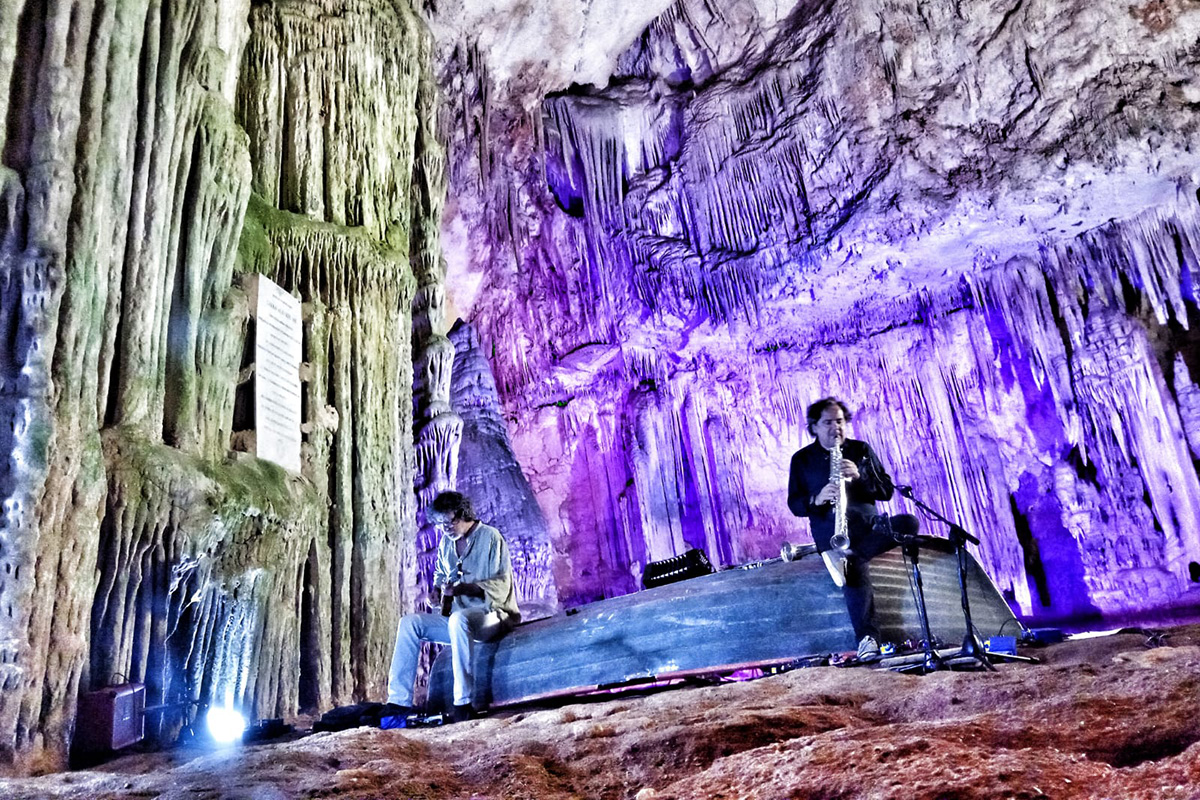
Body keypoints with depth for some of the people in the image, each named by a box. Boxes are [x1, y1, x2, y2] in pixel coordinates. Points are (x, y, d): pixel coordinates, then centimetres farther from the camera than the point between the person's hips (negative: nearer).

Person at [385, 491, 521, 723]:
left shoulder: (490, 538, -10)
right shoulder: (446, 543, 11)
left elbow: (500, 587, -16)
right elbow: (441, 573, 27)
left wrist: (464, 588, -28)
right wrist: (438, 589, 3)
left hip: (494, 616, -7)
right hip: (459, 620, 7)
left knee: (458, 619, -38)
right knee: (409, 623, -9)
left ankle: (463, 703, -36)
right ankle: (399, 701, -13)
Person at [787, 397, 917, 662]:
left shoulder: (861, 450, 13)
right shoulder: (802, 459, 9)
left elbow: (887, 491, 8)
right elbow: (794, 504, 3)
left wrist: (859, 476, -11)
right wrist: (817, 499, -19)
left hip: (868, 524, 3)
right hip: (832, 531, -3)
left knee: (908, 522, -25)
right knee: (856, 571, -31)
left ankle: (845, 556, -29)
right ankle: (867, 639, -31)